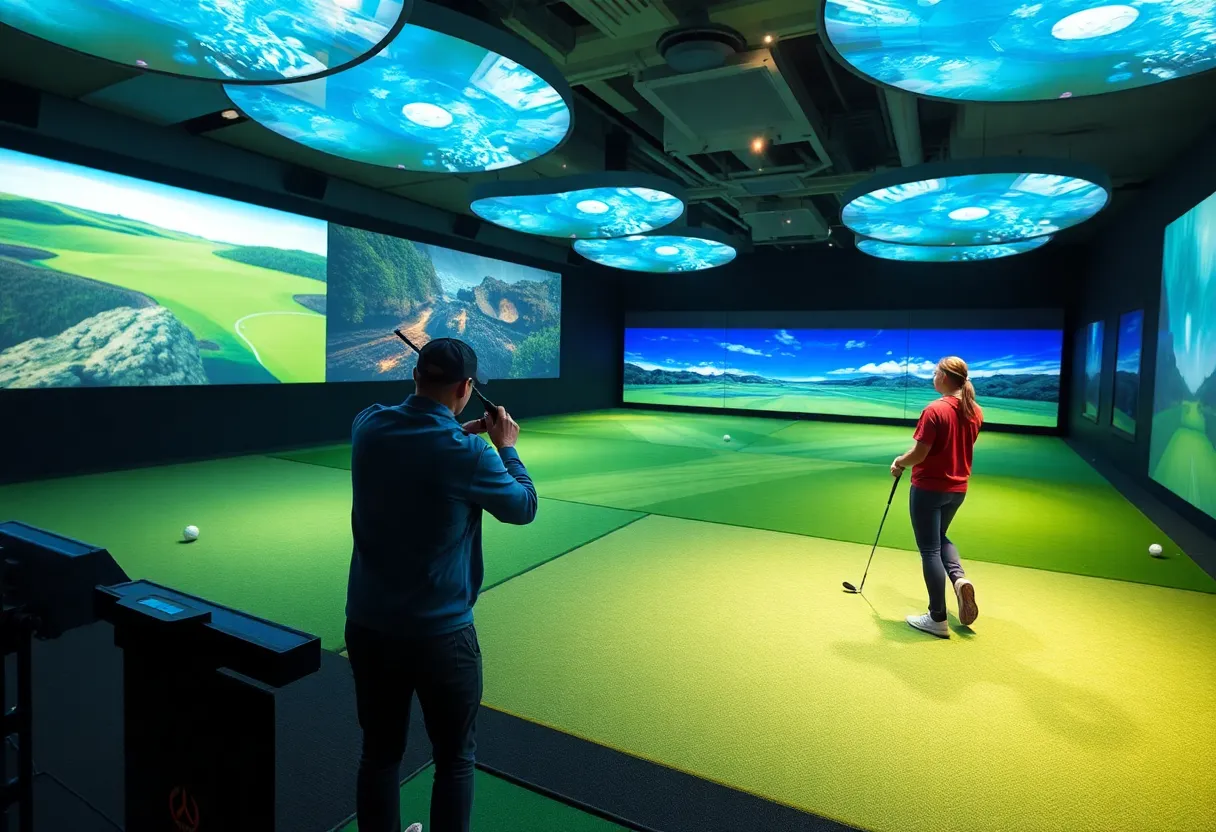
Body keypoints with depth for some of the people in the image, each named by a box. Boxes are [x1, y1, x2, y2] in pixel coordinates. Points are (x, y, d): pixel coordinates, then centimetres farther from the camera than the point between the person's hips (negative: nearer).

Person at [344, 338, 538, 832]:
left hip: (367, 625, 5)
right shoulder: (468, 455, -19)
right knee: (455, 761, 16)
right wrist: (506, 447, 9)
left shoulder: (368, 427, -5)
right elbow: (524, 508, -2)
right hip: (439, 634, -5)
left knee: (379, 754, 21)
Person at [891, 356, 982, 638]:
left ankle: (938, 619, 9)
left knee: (929, 550, 3)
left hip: (929, 488, -7)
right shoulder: (975, 411, 2)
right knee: (940, 537, 29)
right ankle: (960, 579, 5)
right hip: (958, 488, 7)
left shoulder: (935, 410, -22)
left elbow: (919, 454, -21)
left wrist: (898, 462, -1)